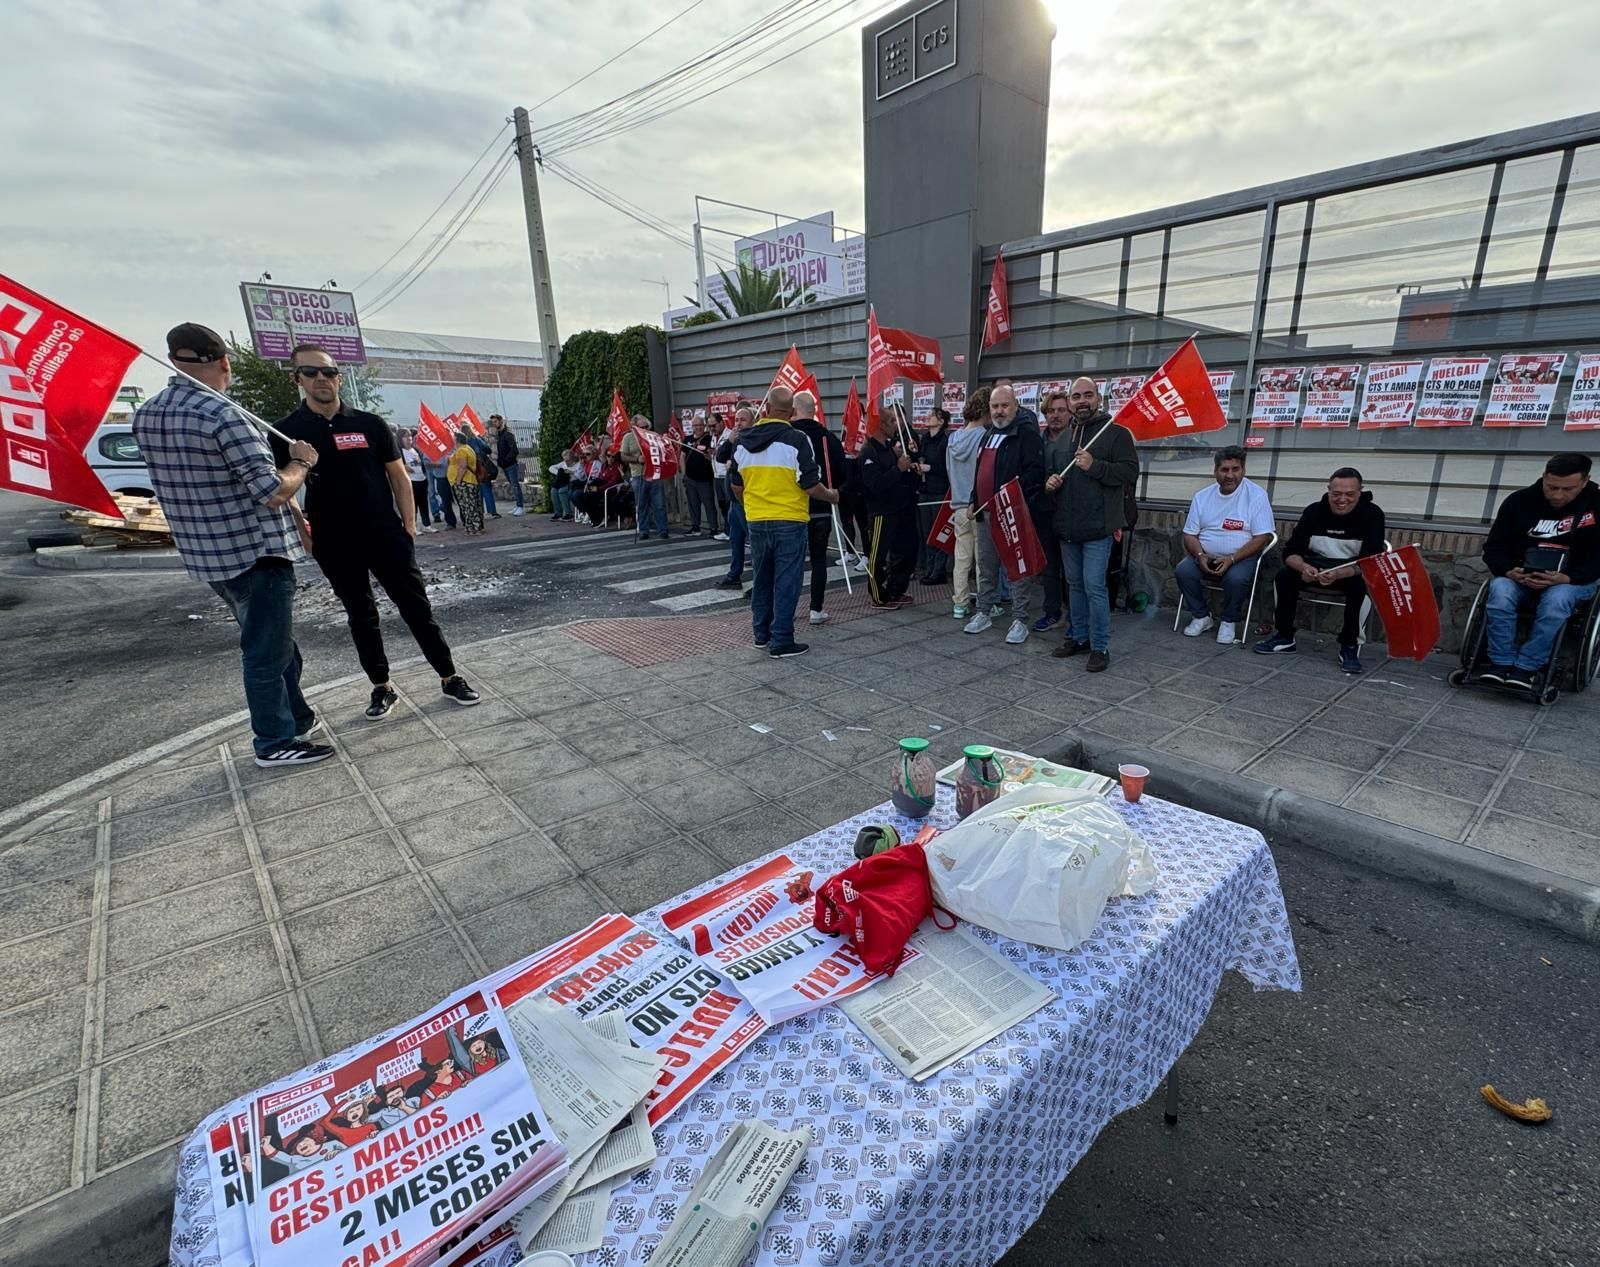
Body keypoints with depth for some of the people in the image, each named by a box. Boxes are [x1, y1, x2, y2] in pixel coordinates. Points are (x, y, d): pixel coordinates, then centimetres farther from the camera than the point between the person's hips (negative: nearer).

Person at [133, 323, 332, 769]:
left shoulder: (145, 416, 7)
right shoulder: (222, 415, -19)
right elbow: (273, 493, -24)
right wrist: (301, 462, -6)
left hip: (205, 553, 8)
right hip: (255, 552, -8)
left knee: (271, 642, 21)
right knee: (267, 650, 2)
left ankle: (297, 719, 33)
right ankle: (275, 743, 13)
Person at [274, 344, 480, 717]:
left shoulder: (369, 424, 2)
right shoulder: (287, 432, 1)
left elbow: (398, 477, 6)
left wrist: (409, 526, 0)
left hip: (388, 537, 0)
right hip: (336, 546, 1)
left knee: (417, 608, 1)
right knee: (361, 617, 11)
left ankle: (449, 678, 9)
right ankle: (381, 687, 22)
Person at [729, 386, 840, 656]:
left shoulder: (744, 441, 5)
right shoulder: (796, 440, -12)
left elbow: (736, 485, 13)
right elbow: (810, 485, -13)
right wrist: (831, 496, 6)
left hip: (756, 521, 5)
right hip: (790, 521, -5)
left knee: (761, 580, 17)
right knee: (786, 582, 1)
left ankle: (761, 634, 27)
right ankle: (781, 641, 4)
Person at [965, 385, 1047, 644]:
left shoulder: (1028, 435, -7)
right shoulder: (988, 436, 19)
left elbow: (1035, 471, -18)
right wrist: (974, 502, 20)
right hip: (986, 514, 8)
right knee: (986, 567, 15)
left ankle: (1019, 620, 5)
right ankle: (984, 613, 26)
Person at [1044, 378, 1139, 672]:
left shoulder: (1115, 432, -4)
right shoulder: (1061, 437, 15)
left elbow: (1130, 471, -12)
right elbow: (1048, 469, 25)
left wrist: (1095, 466, -23)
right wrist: (1048, 481, 2)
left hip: (1098, 526, -6)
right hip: (1066, 526, 6)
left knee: (1094, 586, -7)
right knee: (1074, 584, 15)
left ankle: (1100, 647, 4)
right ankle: (1077, 637, 28)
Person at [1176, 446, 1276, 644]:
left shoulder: (1256, 495, -5)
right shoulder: (1202, 496, 7)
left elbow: (1262, 537, -10)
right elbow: (1190, 534, 7)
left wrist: (1231, 559, -22)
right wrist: (1200, 555, -14)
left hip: (1242, 558, -4)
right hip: (1206, 557, 4)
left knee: (1236, 577, -34)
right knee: (1183, 570, -24)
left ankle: (1229, 622, -6)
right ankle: (1201, 616, -2)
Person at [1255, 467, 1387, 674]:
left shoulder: (1372, 515, -15)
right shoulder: (1314, 511, -7)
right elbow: (1290, 551, -11)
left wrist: (1338, 574, -44)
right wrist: (1303, 567, -36)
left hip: (1352, 571, -3)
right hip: (1317, 565, 3)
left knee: (1360, 584, -35)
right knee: (1284, 575, -23)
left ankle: (1350, 645, -18)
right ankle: (1284, 636, -9)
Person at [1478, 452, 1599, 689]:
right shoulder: (1519, 501, -1)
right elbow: (1494, 546, 0)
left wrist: (1566, 578, -27)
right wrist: (1509, 571, -22)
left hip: (1575, 578, -1)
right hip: (1521, 574, 1)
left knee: (1555, 600, -35)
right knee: (1499, 592, -33)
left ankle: (1526, 666, -26)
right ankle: (1501, 662, -25)